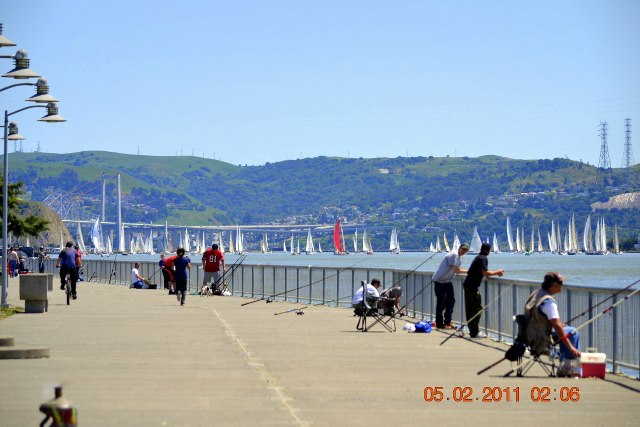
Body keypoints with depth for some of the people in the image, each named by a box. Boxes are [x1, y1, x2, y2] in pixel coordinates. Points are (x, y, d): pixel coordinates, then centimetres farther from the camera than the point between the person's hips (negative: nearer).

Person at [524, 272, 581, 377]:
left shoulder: (535, 294, 7)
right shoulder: (548, 301, -21)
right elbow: (557, 327, -24)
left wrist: (559, 325, 12)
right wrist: (571, 347, -19)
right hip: (540, 342, -9)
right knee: (572, 332, -5)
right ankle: (565, 369, 1)